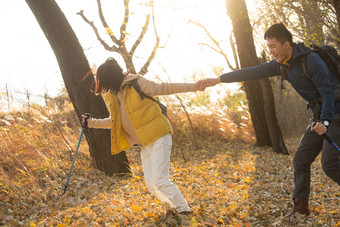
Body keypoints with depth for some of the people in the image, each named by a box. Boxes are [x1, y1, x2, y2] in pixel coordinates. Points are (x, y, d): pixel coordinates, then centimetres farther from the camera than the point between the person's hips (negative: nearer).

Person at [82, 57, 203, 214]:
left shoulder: (135, 83, -9)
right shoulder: (110, 97, 11)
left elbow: (162, 88, -6)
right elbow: (114, 121, 26)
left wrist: (193, 86, -9)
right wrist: (92, 122, 24)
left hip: (158, 138, -7)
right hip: (145, 145, 7)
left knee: (160, 180, -14)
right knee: (151, 186, 3)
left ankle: (184, 210, 2)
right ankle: (176, 207, 22)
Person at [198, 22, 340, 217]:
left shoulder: (311, 60, -19)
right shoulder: (282, 65, 6)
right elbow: (253, 73, 7)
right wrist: (219, 79, 5)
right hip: (321, 116, 9)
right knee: (301, 160, 4)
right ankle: (301, 206, 9)